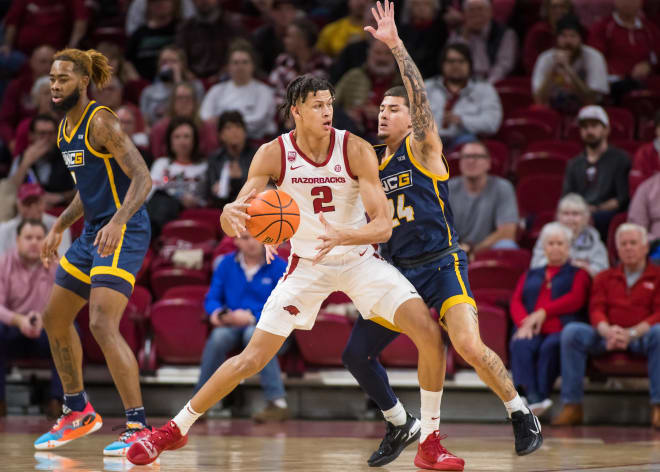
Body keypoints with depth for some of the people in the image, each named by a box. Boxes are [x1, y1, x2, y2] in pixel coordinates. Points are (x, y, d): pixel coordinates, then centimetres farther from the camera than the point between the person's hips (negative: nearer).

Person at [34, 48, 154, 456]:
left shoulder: (101, 122, -16)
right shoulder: (65, 129, 13)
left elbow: (142, 178, -24)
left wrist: (117, 222, -36)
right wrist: (59, 227, 25)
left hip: (123, 232, -10)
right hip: (92, 233, 10)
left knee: (103, 325, -21)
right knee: (55, 319, 17)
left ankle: (139, 427, -19)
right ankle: (79, 413, 34)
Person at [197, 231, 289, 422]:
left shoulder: (279, 267, -2)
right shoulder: (226, 264, 10)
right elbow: (212, 298, 13)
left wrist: (252, 317, -19)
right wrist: (216, 313, -11)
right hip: (233, 325, 3)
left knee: (254, 333, -39)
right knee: (219, 336, -33)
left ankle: (278, 403, -40)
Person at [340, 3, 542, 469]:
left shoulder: (422, 148, -4)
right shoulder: (376, 164, 14)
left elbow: (421, 97, -20)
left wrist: (395, 45, -28)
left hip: (441, 265, -7)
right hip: (398, 271, 7)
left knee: (468, 345, -26)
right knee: (356, 354, 3)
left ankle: (523, 417, -7)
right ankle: (400, 426, 24)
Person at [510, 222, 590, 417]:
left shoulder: (578, 274, 23)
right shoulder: (530, 275, 33)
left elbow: (576, 299, 3)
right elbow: (516, 302, 18)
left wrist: (543, 313, -9)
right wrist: (524, 323, -5)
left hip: (561, 330, -2)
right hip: (530, 332, 2)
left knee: (550, 346, -39)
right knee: (520, 346, -35)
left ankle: (541, 395, -46)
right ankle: (532, 397, -51)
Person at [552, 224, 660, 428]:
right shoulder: (605, 278, 20)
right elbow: (596, 311, 7)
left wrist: (631, 333, -21)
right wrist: (608, 331, -18)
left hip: (642, 337, -3)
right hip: (607, 338, 3)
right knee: (571, 332, -25)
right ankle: (572, 406, -26)